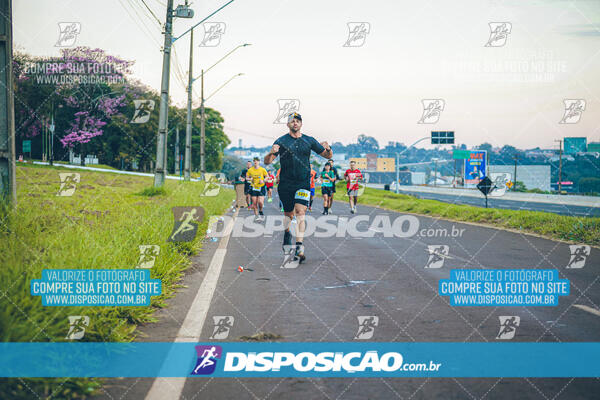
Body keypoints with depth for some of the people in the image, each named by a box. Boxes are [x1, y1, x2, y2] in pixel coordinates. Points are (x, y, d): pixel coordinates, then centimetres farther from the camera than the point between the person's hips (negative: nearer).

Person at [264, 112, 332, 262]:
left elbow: (328, 156, 12)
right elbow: (267, 162, -3)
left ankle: (299, 247, -21)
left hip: (303, 183, 0)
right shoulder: (281, 141, 1)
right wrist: (272, 153, -25)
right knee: (289, 214, 11)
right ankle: (287, 233, 43)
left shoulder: (309, 141, 7)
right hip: (285, 183, 0)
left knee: (300, 212, -15)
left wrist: (327, 148, -11)